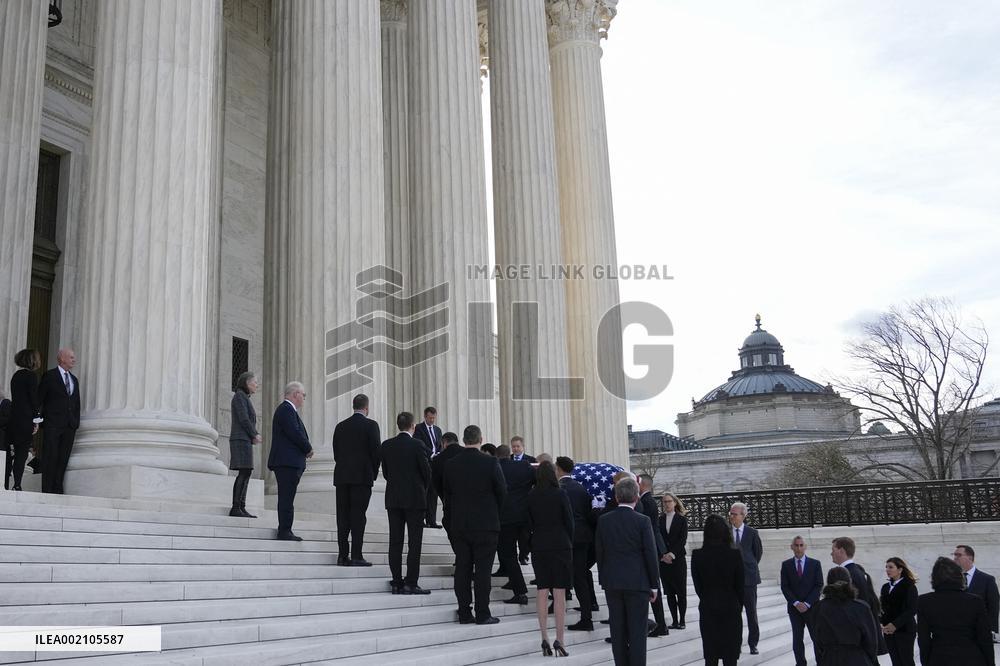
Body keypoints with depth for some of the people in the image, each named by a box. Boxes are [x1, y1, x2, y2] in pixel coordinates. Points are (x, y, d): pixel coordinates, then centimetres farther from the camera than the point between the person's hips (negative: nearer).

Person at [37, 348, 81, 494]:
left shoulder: (74, 380, 18)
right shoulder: (49, 376, 0)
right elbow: (39, 399, -2)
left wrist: (76, 422, 10)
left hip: (69, 426, 5)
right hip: (53, 424, -5)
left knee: (63, 459, 3)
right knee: (50, 458, -4)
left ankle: (58, 490, 7)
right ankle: (47, 490, -1)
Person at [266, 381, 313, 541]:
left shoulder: (287, 409, 22)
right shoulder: (286, 409, -11)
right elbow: (295, 433, -19)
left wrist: (305, 449, 5)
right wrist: (308, 449, -6)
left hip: (288, 463, 11)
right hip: (287, 462, -11)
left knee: (286, 498, 11)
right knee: (286, 498, -9)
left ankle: (284, 531, 14)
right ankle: (285, 531, -9)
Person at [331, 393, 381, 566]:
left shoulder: (341, 426, 10)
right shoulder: (370, 425, -4)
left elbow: (336, 452, 9)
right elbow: (376, 451, -6)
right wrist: (374, 473, 6)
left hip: (341, 476, 4)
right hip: (362, 477, -4)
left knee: (343, 515, 6)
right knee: (358, 516, -5)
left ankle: (343, 555, 5)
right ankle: (356, 556, -7)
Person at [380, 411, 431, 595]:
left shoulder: (386, 445, 3)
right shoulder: (417, 445, -10)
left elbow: (385, 472, 7)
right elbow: (426, 471, -6)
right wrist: (423, 488, 12)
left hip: (393, 498, 5)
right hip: (414, 498, -4)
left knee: (395, 541, 7)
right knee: (414, 542, 0)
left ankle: (397, 582, 8)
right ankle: (411, 583, -3)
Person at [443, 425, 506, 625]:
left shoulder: (450, 464, 1)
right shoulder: (491, 462, -9)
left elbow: (447, 496, 7)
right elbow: (502, 492, -2)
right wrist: (495, 514, 15)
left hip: (459, 525, 3)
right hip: (485, 524, -3)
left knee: (462, 569, 7)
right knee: (483, 569, 0)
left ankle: (464, 613, 10)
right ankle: (482, 614, 1)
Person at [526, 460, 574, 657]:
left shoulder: (530, 497, 2)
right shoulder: (560, 494, -6)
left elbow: (529, 524, 5)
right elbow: (570, 521, -2)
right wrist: (569, 542, 11)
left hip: (539, 546, 3)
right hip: (560, 544, -3)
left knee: (542, 590, 7)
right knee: (559, 592, -1)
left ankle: (545, 638, 3)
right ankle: (559, 640, -3)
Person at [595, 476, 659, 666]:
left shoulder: (603, 520, 0)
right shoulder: (642, 521, -9)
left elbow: (599, 552, 5)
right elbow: (650, 554, -7)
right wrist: (654, 584, 1)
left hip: (612, 582, 3)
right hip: (637, 582, -3)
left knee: (618, 629, 9)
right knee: (637, 630, 1)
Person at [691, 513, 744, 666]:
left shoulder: (697, 555, -10)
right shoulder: (735, 555, -13)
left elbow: (697, 586, -1)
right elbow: (740, 586, -4)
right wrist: (739, 606, 12)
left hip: (707, 609, 1)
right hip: (731, 609, -1)